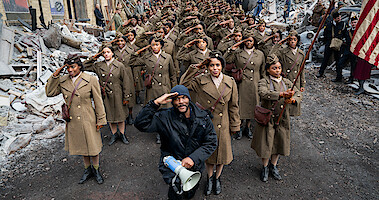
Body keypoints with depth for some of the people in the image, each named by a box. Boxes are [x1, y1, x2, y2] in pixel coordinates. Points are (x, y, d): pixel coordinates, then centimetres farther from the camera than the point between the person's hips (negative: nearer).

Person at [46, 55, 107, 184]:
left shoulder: (91, 80, -11)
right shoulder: (62, 81, 1)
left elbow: (98, 101, -8)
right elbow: (50, 92, 3)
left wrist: (101, 120, -8)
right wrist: (55, 75, -7)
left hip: (88, 120, -4)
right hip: (72, 121, 4)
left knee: (92, 146, 8)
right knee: (80, 146, 18)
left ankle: (96, 170, 32)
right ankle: (87, 170, 37)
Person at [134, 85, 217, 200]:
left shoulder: (203, 117, -5)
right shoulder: (164, 118, -11)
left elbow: (211, 142, -3)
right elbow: (141, 124, -19)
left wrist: (193, 158, -16)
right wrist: (155, 103, -28)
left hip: (194, 165, 2)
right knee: (177, 188, -21)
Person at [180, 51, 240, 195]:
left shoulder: (230, 83, -4)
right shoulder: (200, 81, -6)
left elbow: (233, 106, 1)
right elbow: (184, 83, -15)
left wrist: (234, 125, 4)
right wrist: (196, 68, -15)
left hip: (222, 126, 1)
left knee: (221, 152, 14)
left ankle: (218, 178, 41)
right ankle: (210, 178, 41)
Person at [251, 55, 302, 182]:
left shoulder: (286, 82, 5)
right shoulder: (263, 82, -9)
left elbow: (298, 94, -5)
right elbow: (263, 93, -30)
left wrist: (292, 99, -29)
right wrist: (282, 94, -42)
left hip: (282, 119, 4)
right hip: (267, 118, -4)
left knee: (279, 142, 14)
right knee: (266, 143, 4)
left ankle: (273, 166, 36)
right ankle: (265, 167, 28)